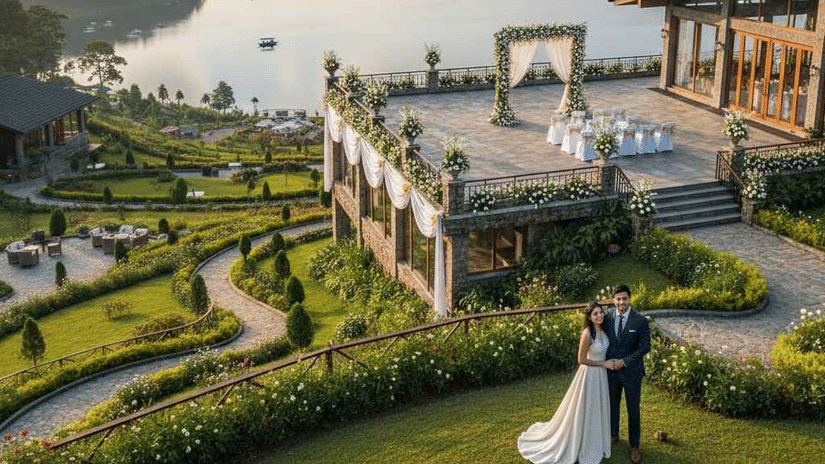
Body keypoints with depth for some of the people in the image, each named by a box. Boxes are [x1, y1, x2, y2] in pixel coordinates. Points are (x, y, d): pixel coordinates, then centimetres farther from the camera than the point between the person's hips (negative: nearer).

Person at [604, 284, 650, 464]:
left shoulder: (640, 321, -16)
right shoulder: (608, 315, -7)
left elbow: (645, 347, -12)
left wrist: (623, 361, -16)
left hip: (631, 371, -3)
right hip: (611, 369, 3)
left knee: (633, 410, 7)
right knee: (612, 405, 20)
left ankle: (634, 446, 23)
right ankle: (613, 434, 42)